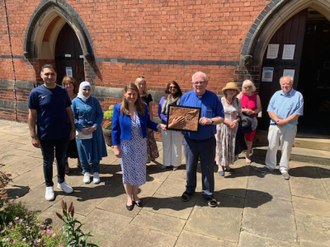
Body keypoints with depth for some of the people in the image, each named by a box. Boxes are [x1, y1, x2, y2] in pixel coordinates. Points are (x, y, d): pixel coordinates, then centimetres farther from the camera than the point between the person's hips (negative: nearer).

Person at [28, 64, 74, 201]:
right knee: (48, 161, 13)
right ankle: (49, 186, 31)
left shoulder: (62, 91, -1)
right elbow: (32, 115, -7)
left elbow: (68, 111, 6)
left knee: (61, 159, 17)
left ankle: (61, 182, 38)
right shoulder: (36, 92, -9)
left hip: (63, 134, 3)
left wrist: (72, 128, 3)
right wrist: (33, 135, -10)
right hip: (45, 136, -2)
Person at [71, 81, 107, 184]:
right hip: (81, 131, 0)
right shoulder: (75, 101, -3)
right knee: (83, 152, 9)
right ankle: (86, 172, 28)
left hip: (95, 130, 0)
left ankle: (96, 172, 23)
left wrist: (94, 127, -13)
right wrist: (81, 129, -13)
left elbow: (100, 114, 0)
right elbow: (73, 118, -1)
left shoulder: (94, 100, -2)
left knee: (96, 151, 7)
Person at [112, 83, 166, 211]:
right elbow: (115, 129, -6)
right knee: (127, 171, 12)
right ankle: (129, 197, 33)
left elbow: (148, 123, 6)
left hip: (140, 145, 2)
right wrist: (116, 147, -9)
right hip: (126, 145, -2)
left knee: (139, 170, 14)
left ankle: (135, 195, 37)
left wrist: (159, 125, -13)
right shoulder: (118, 108, -9)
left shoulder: (143, 107, -4)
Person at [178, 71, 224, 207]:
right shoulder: (185, 97, 2)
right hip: (190, 140, 1)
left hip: (207, 140, -1)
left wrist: (210, 121, -21)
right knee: (190, 168, 15)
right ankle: (189, 189, 38)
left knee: (208, 169, 11)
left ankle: (208, 193, 31)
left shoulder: (213, 98, -3)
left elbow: (221, 118, -2)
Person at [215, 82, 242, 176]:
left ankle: (227, 165, 23)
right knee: (221, 145, 0)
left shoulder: (237, 101, 3)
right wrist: (228, 122, -17)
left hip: (233, 127, 4)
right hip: (222, 126, -4)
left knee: (231, 146, 9)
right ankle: (220, 166, 12)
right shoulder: (221, 101, -9)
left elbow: (240, 115, 9)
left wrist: (236, 121, -11)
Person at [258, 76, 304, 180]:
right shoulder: (276, 94, 10)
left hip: (289, 127, -3)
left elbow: (297, 113, -7)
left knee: (286, 148, 5)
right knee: (272, 147, 7)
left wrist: (285, 121, -16)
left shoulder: (298, 96, 0)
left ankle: (284, 169, 19)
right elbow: (270, 110, 4)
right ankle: (269, 166, 22)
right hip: (274, 125, 3)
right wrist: (276, 119, -13)